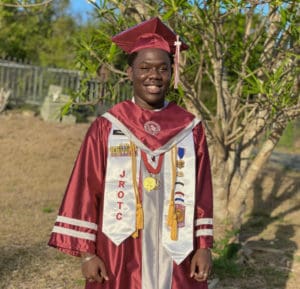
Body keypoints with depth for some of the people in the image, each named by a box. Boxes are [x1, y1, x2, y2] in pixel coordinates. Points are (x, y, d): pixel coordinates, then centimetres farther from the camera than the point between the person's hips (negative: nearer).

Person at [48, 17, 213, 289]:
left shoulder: (190, 128, 2)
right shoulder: (107, 128, -3)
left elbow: (202, 193, 4)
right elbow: (84, 192, -2)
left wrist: (204, 246, 1)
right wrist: (86, 252, -5)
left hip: (175, 253, 1)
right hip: (119, 254, -1)